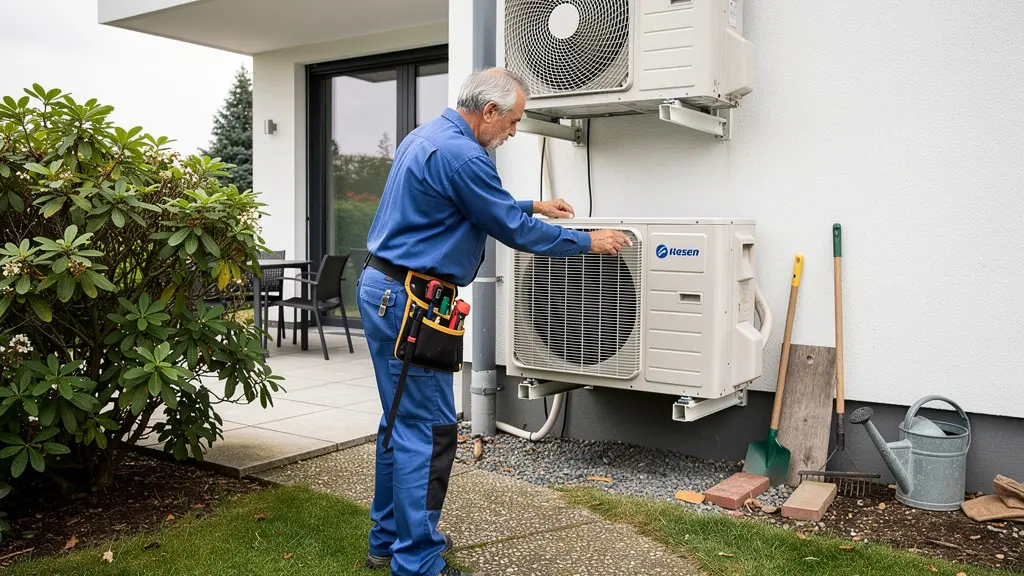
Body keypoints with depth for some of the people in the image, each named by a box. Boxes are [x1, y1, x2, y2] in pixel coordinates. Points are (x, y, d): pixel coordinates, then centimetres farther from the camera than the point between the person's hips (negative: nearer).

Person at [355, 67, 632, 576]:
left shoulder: (425, 137, 15)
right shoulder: (460, 154, -17)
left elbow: (484, 208, 28)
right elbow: (514, 231, -12)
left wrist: (534, 206, 29)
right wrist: (590, 242, -1)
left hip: (384, 290, 11)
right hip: (408, 301, -11)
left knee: (402, 422, 17)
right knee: (429, 431, -5)